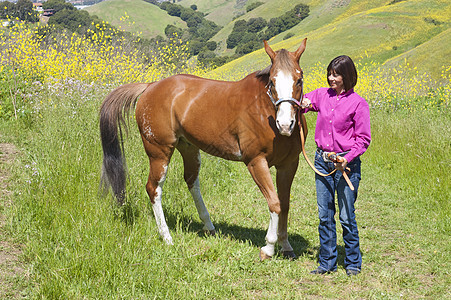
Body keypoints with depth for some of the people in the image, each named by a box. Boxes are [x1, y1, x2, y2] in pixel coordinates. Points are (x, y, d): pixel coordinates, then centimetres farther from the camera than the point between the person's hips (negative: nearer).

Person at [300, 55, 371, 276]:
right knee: (325, 215, 9)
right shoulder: (322, 95, 5)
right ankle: (327, 263, 18)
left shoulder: (357, 104, -8)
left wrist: (347, 159, -20)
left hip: (346, 163, -5)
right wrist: (303, 104, -3)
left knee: (346, 217, 1)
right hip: (322, 161, 5)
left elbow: (363, 139, -7)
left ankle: (353, 264, 16)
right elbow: (299, 103, 21)